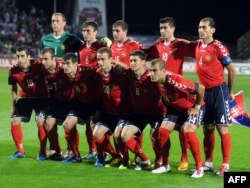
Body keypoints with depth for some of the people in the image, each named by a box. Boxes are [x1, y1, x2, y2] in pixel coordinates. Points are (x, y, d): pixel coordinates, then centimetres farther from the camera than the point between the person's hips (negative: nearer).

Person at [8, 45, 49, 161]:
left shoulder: (38, 66, -26)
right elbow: (14, 88, 4)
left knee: (40, 122, -20)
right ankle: (20, 151, 13)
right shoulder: (14, 71, -14)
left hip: (41, 97, -4)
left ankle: (43, 152, -6)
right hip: (25, 97, 4)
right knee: (15, 121, -2)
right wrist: (14, 106, 6)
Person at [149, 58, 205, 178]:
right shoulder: (156, 81, -16)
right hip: (175, 108, 7)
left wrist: (197, 107, -21)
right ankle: (165, 165, 12)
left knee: (188, 132, -25)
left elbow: (201, 88, -31)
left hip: (191, 107, -7)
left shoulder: (175, 81, -37)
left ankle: (199, 167, -13)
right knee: (163, 130, -4)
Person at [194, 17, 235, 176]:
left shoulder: (218, 47, -12)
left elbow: (232, 70, -7)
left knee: (222, 128, -6)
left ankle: (225, 166, -4)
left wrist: (230, 91, -1)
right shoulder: (198, 45, 7)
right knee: (207, 129, 12)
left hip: (218, 91, -7)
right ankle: (208, 163, 20)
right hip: (205, 91, 7)